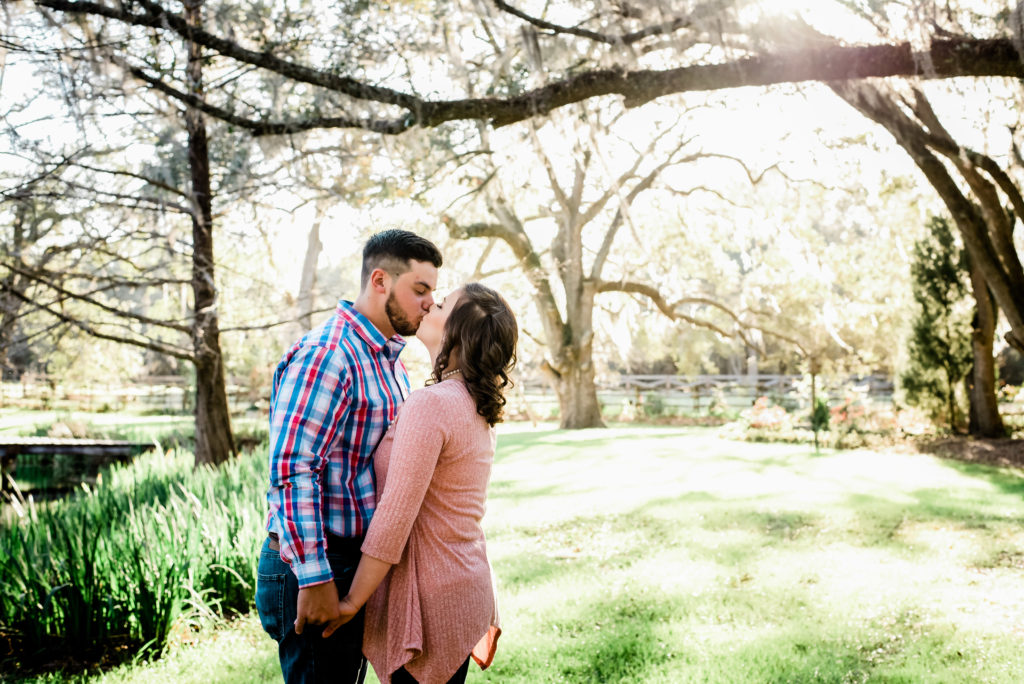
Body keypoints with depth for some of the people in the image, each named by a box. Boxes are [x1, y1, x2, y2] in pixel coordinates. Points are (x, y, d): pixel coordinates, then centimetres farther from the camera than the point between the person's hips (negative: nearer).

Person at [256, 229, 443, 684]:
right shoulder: (324, 356, -18)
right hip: (316, 567, -9)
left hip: (361, 562, 9)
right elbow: (292, 470, -25)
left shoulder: (390, 361, 13)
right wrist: (314, 578, -25)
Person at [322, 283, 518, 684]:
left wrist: (351, 601, -15)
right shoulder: (478, 409, 7)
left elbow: (394, 519, -22)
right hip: (467, 587, 9)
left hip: (430, 604, -9)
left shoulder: (431, 404, -21)